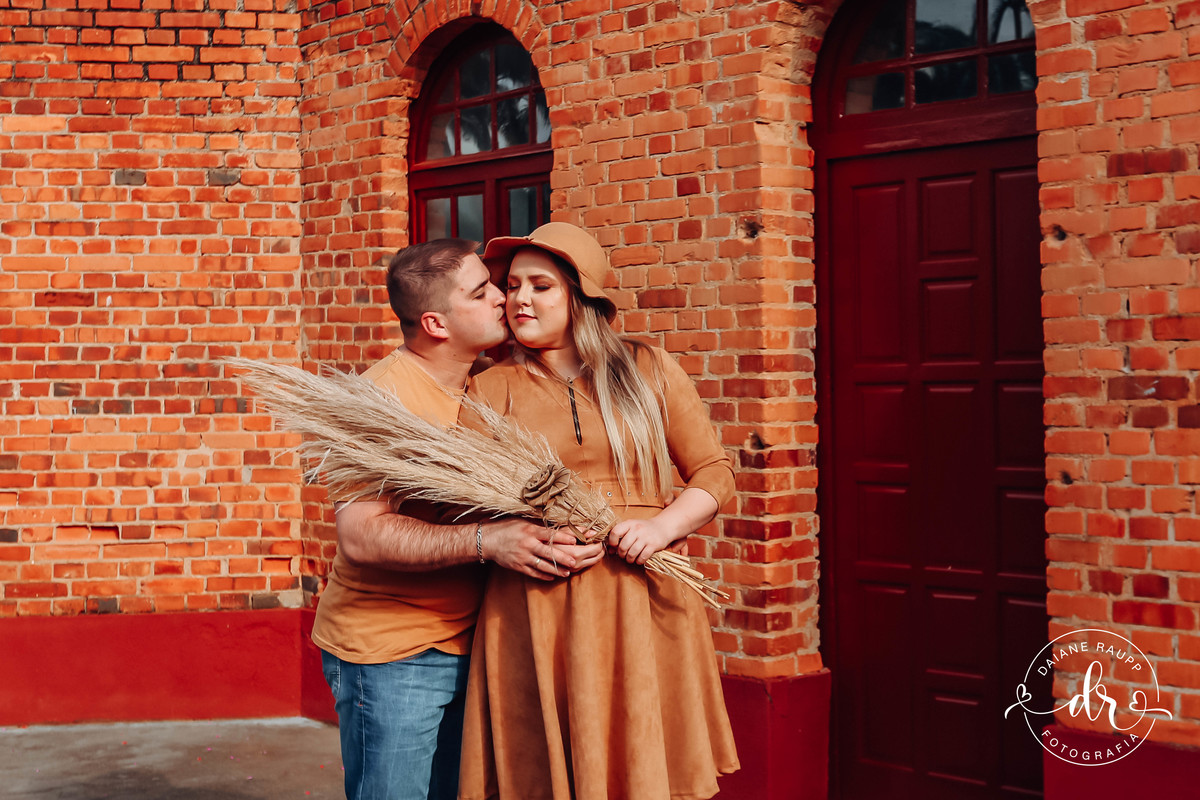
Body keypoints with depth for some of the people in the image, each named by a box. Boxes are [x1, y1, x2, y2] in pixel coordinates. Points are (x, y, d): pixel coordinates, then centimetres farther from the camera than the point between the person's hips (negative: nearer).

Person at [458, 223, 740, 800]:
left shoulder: (648, 371, 9)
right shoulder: (487, 392, 8)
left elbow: (715, 473, 8)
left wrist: (663, 525, -9)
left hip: (641, 615, 0)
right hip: (533, 617, 0)